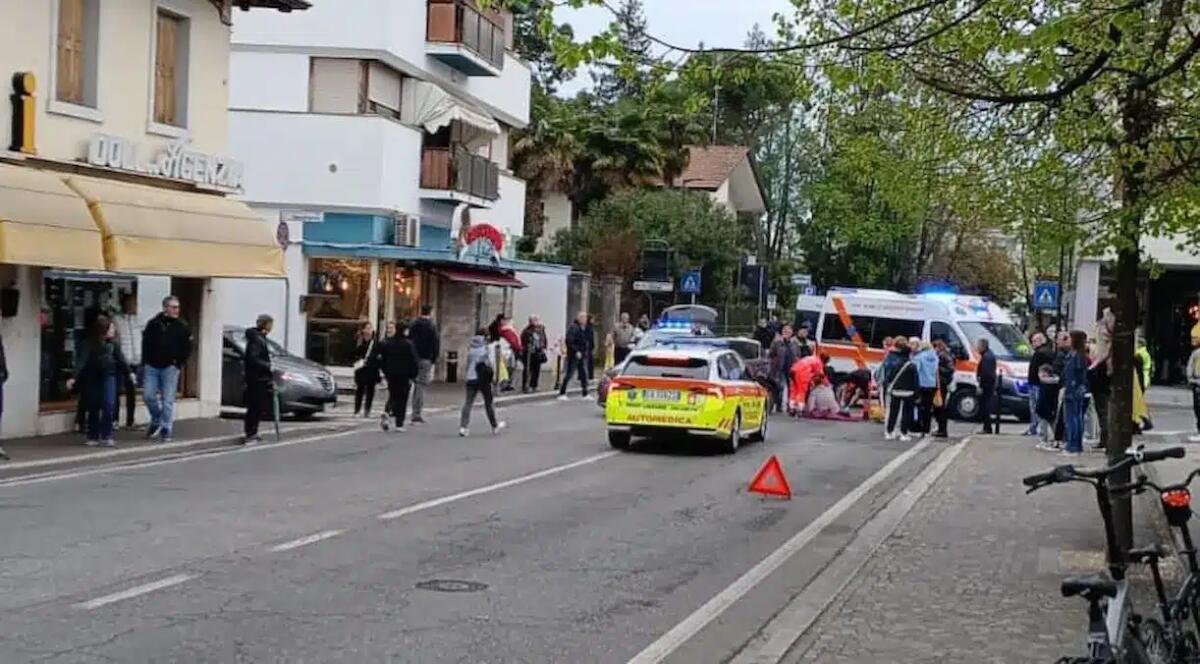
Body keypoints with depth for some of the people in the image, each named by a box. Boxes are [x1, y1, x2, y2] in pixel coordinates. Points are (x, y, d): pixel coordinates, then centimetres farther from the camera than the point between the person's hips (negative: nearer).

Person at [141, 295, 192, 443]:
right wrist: (145, 363, 1)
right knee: (148, 396, -2)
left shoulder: (182, 326, 0)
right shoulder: (154, 324, 3)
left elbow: (187, 348, 4)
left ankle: (166, 431, 3)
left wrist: (179, 363, -2)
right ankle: (156, 421, 23)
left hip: (170, 368, -2)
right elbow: (145, 344, 8)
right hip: (152, 367, 2)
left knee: (168, 400, -3)